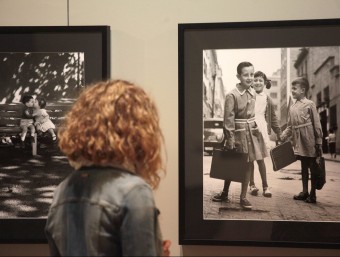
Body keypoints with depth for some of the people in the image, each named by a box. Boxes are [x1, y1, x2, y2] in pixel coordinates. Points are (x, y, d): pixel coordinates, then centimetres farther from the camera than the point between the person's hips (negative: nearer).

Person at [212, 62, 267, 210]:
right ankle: (225, 193, 27)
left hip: (252, 132, 5)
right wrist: (230, 141, -17)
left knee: (249, 164, 5)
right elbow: (228, 120, -15)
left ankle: (243, 197, 16)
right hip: (238, 133, -5)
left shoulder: (252, 93, 4)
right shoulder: (232, 95, -14)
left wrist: (254, 128, 12)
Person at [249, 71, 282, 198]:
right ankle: (252, 184, 10)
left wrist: (279, 133, 10)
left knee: (260, 158, -4)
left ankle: (265, 186, 1)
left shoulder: (267, 100, 11)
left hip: (261, 131, 1)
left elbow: (273, 117, 14)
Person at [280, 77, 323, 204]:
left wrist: (319, 142, -10)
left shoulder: (309, 104, -7)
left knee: (312, 167, 3)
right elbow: (290, 126, 14)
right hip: (298, 143, 6)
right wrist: (284, 135, -4)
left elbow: (317, 124, -8)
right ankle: (304, 192, 22)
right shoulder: (292, 107, 10)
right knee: (303, 166, 14)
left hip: (309, 142, -6)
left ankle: (313, 194, 10)